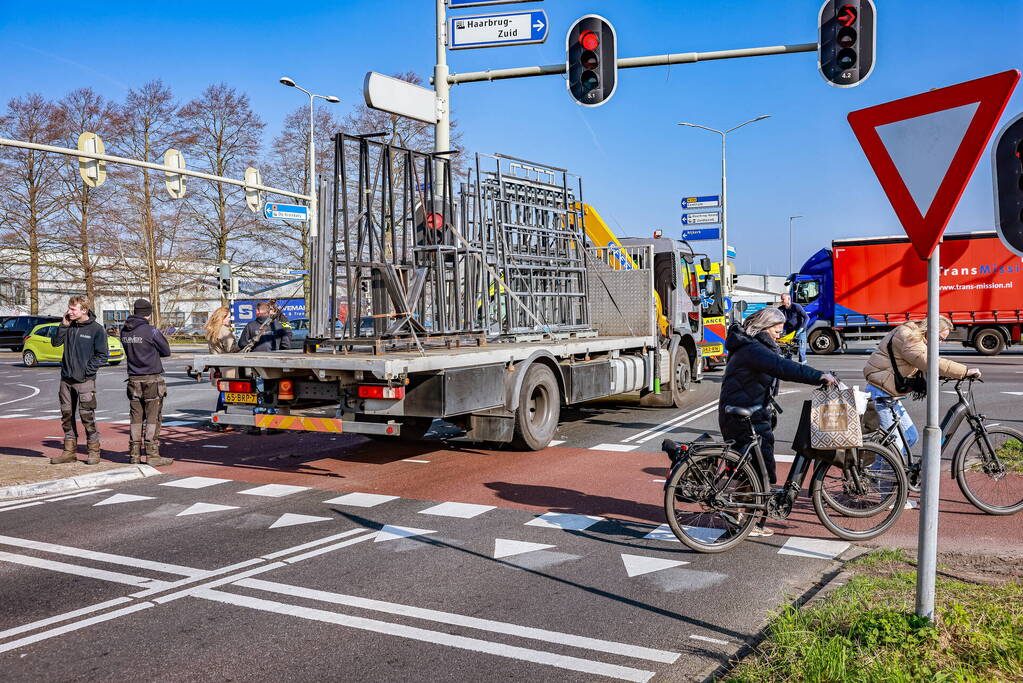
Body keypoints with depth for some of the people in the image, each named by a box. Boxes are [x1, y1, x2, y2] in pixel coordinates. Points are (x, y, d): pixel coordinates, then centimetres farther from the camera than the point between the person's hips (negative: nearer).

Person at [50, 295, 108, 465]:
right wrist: (63, 325, -6)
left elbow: (102, 356, -7)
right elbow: (56, 342, 4)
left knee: (87, 416, -4)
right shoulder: (69, 326, 7)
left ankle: (94, 451, 8)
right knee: (67, 416, 10)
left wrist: (87, 371, -12)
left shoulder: (97, 329, -7)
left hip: (85, 381, -6)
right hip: (66, 379, 6)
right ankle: (69, 451, 20)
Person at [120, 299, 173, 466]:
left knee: (136, 418, 10)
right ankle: (152, 455, 0)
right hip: (152, 380, -6)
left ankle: (134, 454, 14)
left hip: (133, 380, 6)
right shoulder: (150, 331, -13)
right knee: (153, 418, -1)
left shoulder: (124, 331, 5)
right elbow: (166, 351, -3)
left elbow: (129, 350, 14)